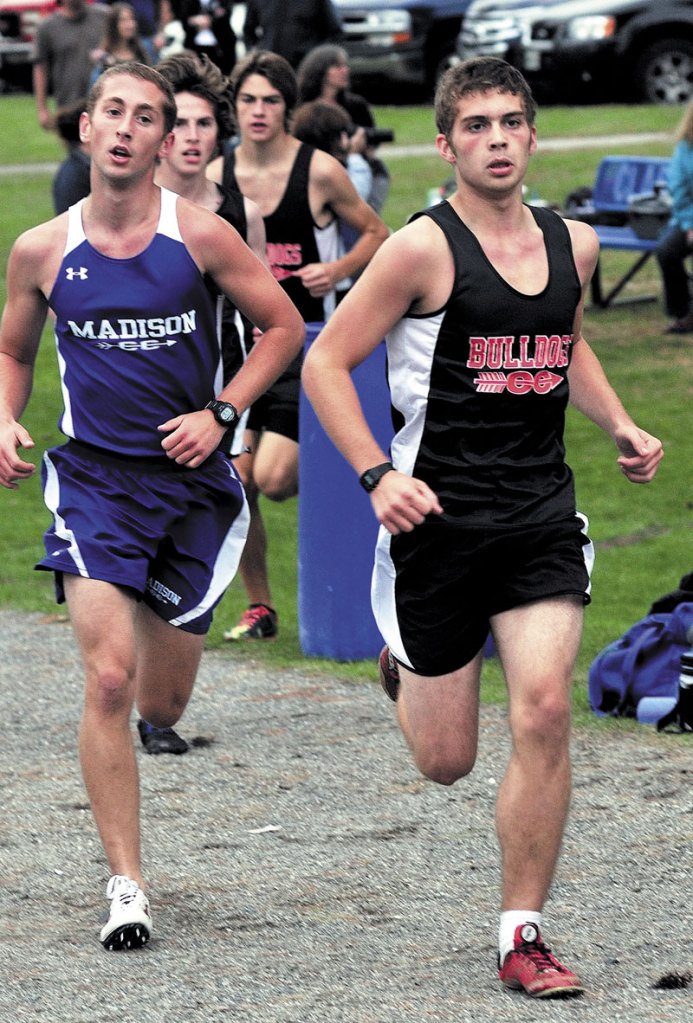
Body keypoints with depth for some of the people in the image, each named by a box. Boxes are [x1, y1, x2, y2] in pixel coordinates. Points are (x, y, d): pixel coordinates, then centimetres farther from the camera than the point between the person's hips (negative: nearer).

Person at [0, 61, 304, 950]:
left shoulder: (199, 236, -6)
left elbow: (283, 326, 4)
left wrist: (221, 414, -6)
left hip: (190, 482, 1)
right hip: (93, 481, -1)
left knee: (164, 705, 9)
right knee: (107, 679, -17)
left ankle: (156, 624, 49)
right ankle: (125, 885, -10)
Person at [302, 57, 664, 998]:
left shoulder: (573, 244, 7)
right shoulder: (424, 249, -10)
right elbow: (326, 363, -7)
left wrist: (618, 426, 13)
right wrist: (379, 474, -17)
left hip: (541, 516, 3)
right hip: (440, 517, -3)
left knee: (544, 715, -14)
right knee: (446, 761, 6)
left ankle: (522, 935, -3)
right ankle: (405, 670, 44)